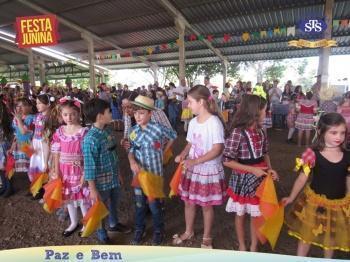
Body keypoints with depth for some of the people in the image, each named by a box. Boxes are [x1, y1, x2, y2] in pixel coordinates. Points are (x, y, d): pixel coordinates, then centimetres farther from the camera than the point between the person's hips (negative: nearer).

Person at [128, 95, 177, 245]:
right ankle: (139, 229, 38)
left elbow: (173, 136, 3)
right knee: (139, 203, 17)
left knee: (154, 203, 9)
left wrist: (164, 151, 5)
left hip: (154, 173, -3)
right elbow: (131, 150, -1)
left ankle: (158, 230, 32)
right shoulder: (133, 131, -3)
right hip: (138, 173, 4)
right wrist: (132, 162, -21)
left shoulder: (158, 129, -14)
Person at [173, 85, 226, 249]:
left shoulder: (214, 122, -18)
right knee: (189, 202, 17)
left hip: (209, 170, -6)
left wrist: (195, 161, -26)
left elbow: (218, 150, -22)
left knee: (206, 205, 11)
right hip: (192, 169, 6)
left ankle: (207, 237, 34)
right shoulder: (193, 122, 2)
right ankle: (188, 232, 41)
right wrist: (182, 155, -8)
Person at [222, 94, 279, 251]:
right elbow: (227, 161, -21)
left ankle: (254, 247, 36)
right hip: (242, 179, -5)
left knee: (256, 215, 16)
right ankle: (242, 246, 37)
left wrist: (269, 169, -4)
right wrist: (252, 169, -21)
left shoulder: (261, 132, 0)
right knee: (240, 214, 15)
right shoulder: (238, 132, -21)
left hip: (259, 178, 5)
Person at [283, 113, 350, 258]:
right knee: (306, 235, 14)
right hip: (315, 201, -3)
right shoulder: (313, 154, -17)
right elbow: (303, 178, -8)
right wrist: (292, 197, 1)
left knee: (331, 238, 24)